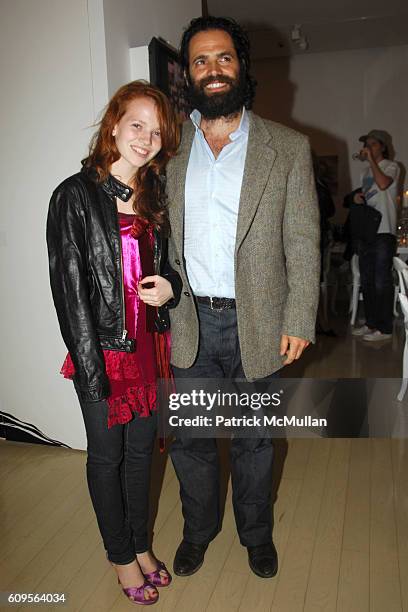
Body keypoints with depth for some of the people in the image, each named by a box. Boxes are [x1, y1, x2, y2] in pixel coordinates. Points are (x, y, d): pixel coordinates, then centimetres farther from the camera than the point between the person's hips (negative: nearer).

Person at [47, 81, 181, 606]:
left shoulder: (154, 195, 6)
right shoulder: (76, 196, -12)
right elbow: (69, 287, -14)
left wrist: (171, 286, -7)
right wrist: (92, 369, -17)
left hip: (149, 345, 6)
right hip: (103, 350, -5)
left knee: (140, 449, 19)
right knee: (107, 455, 13)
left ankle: (140, 544, 40)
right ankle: (121, 556, 35)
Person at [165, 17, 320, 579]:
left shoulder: (288, 148, -1)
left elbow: (302, 242, -3)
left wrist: (299, 321, -8)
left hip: (256, 322, -1)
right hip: (189, 322, 2)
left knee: (254, 441, 16)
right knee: (189, 439, 14)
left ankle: (256, 532, 41)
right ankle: (198, 529, 40)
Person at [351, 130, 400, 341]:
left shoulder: (391, 166, -3)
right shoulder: (365, 171, 20)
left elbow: (383, 184, -24)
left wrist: (370, 159, -16)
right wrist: (357, 197, 3)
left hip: (383, 231, -8)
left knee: (382, 282, -7)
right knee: (366, 281, 11)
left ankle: (384, 328, -1)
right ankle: (371, 323, 21)